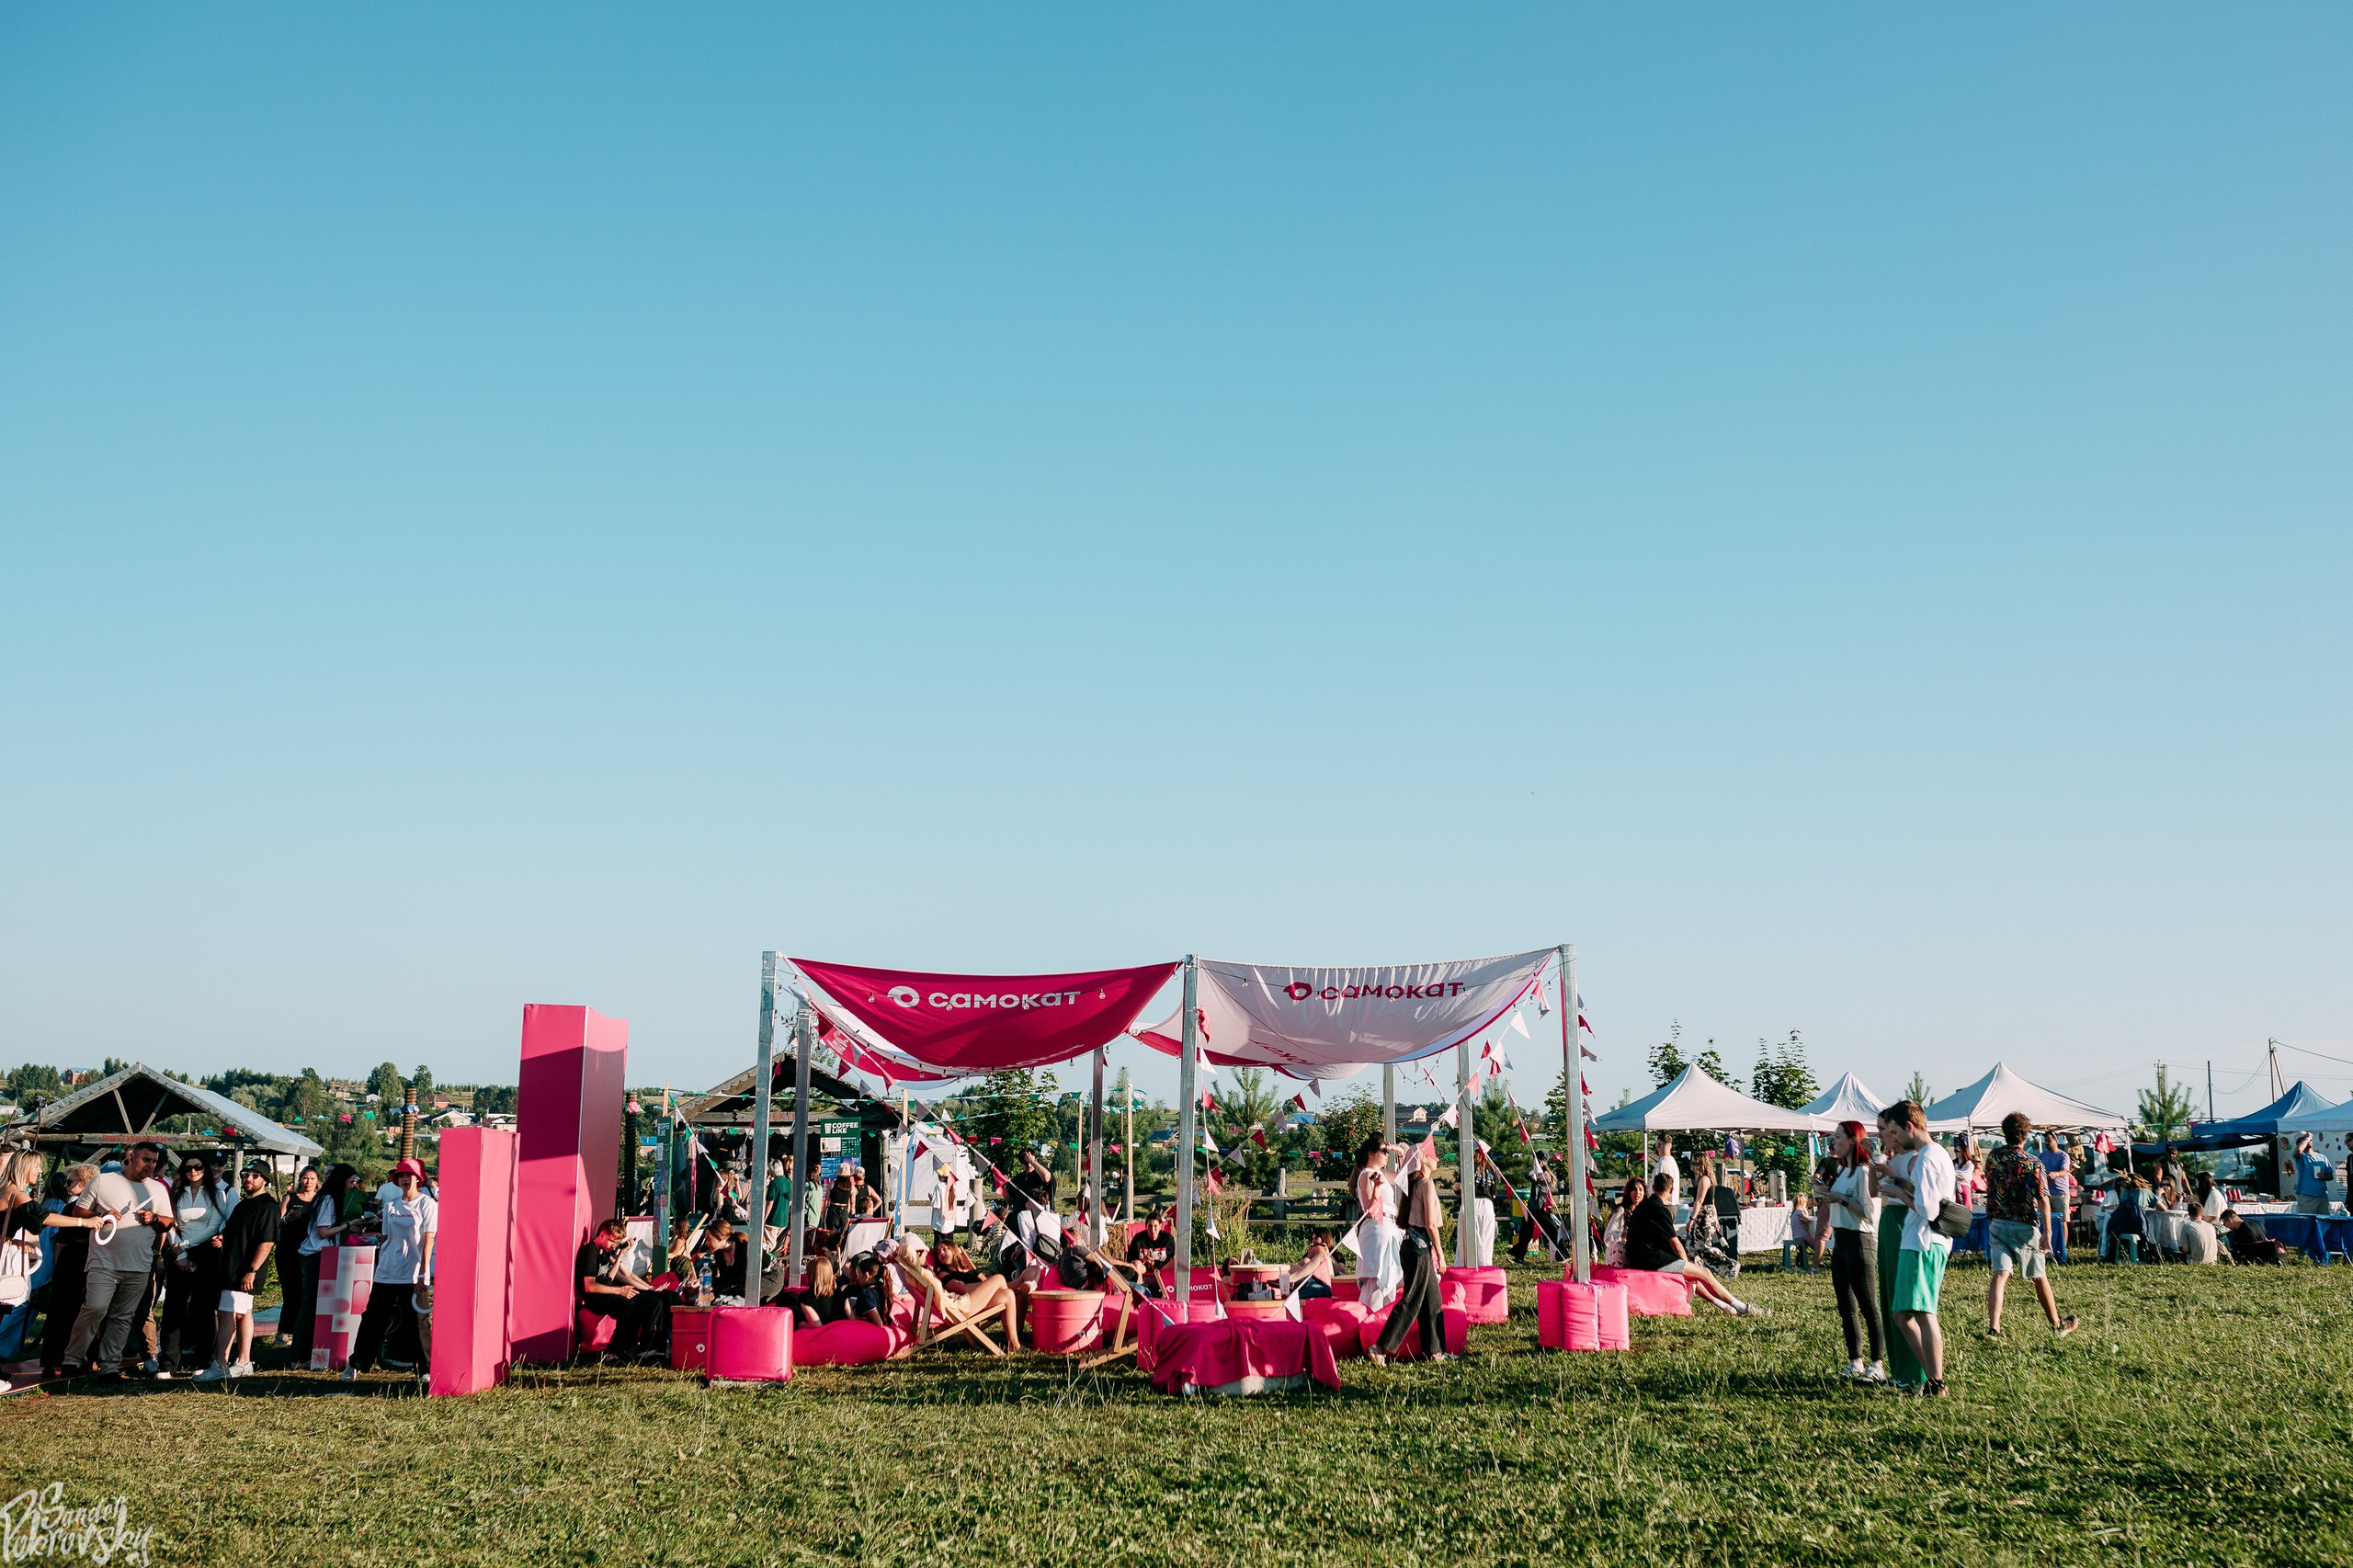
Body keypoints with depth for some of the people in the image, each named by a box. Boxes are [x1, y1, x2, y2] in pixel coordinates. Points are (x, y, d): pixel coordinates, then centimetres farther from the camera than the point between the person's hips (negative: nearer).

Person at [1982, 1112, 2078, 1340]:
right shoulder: (2033, 1164, -13)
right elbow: (2043, 1200, -18)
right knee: (2039, 1276, 13)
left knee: (2000, 1274, -5)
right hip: (2024, 1227, -3)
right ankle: (2057, 1325, 29)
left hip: (1997, 1224, 3)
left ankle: (1993, 1327, -19)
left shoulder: (1993, 1158, 0)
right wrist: (2047, 1232, -18)